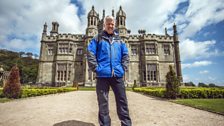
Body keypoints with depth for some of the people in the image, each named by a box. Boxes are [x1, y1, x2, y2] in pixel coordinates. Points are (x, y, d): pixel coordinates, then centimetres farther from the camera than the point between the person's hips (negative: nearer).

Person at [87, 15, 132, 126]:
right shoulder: (97, 38, 8)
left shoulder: (119, 40, 18)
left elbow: (125, 55, 17)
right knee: (103, 102, 5)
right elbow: (90, 53, 0)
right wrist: (96, 68, -9)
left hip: (117, 75, 3)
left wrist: (123, 68, 4)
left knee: (122, 101, 7)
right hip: (102, 75, -2)